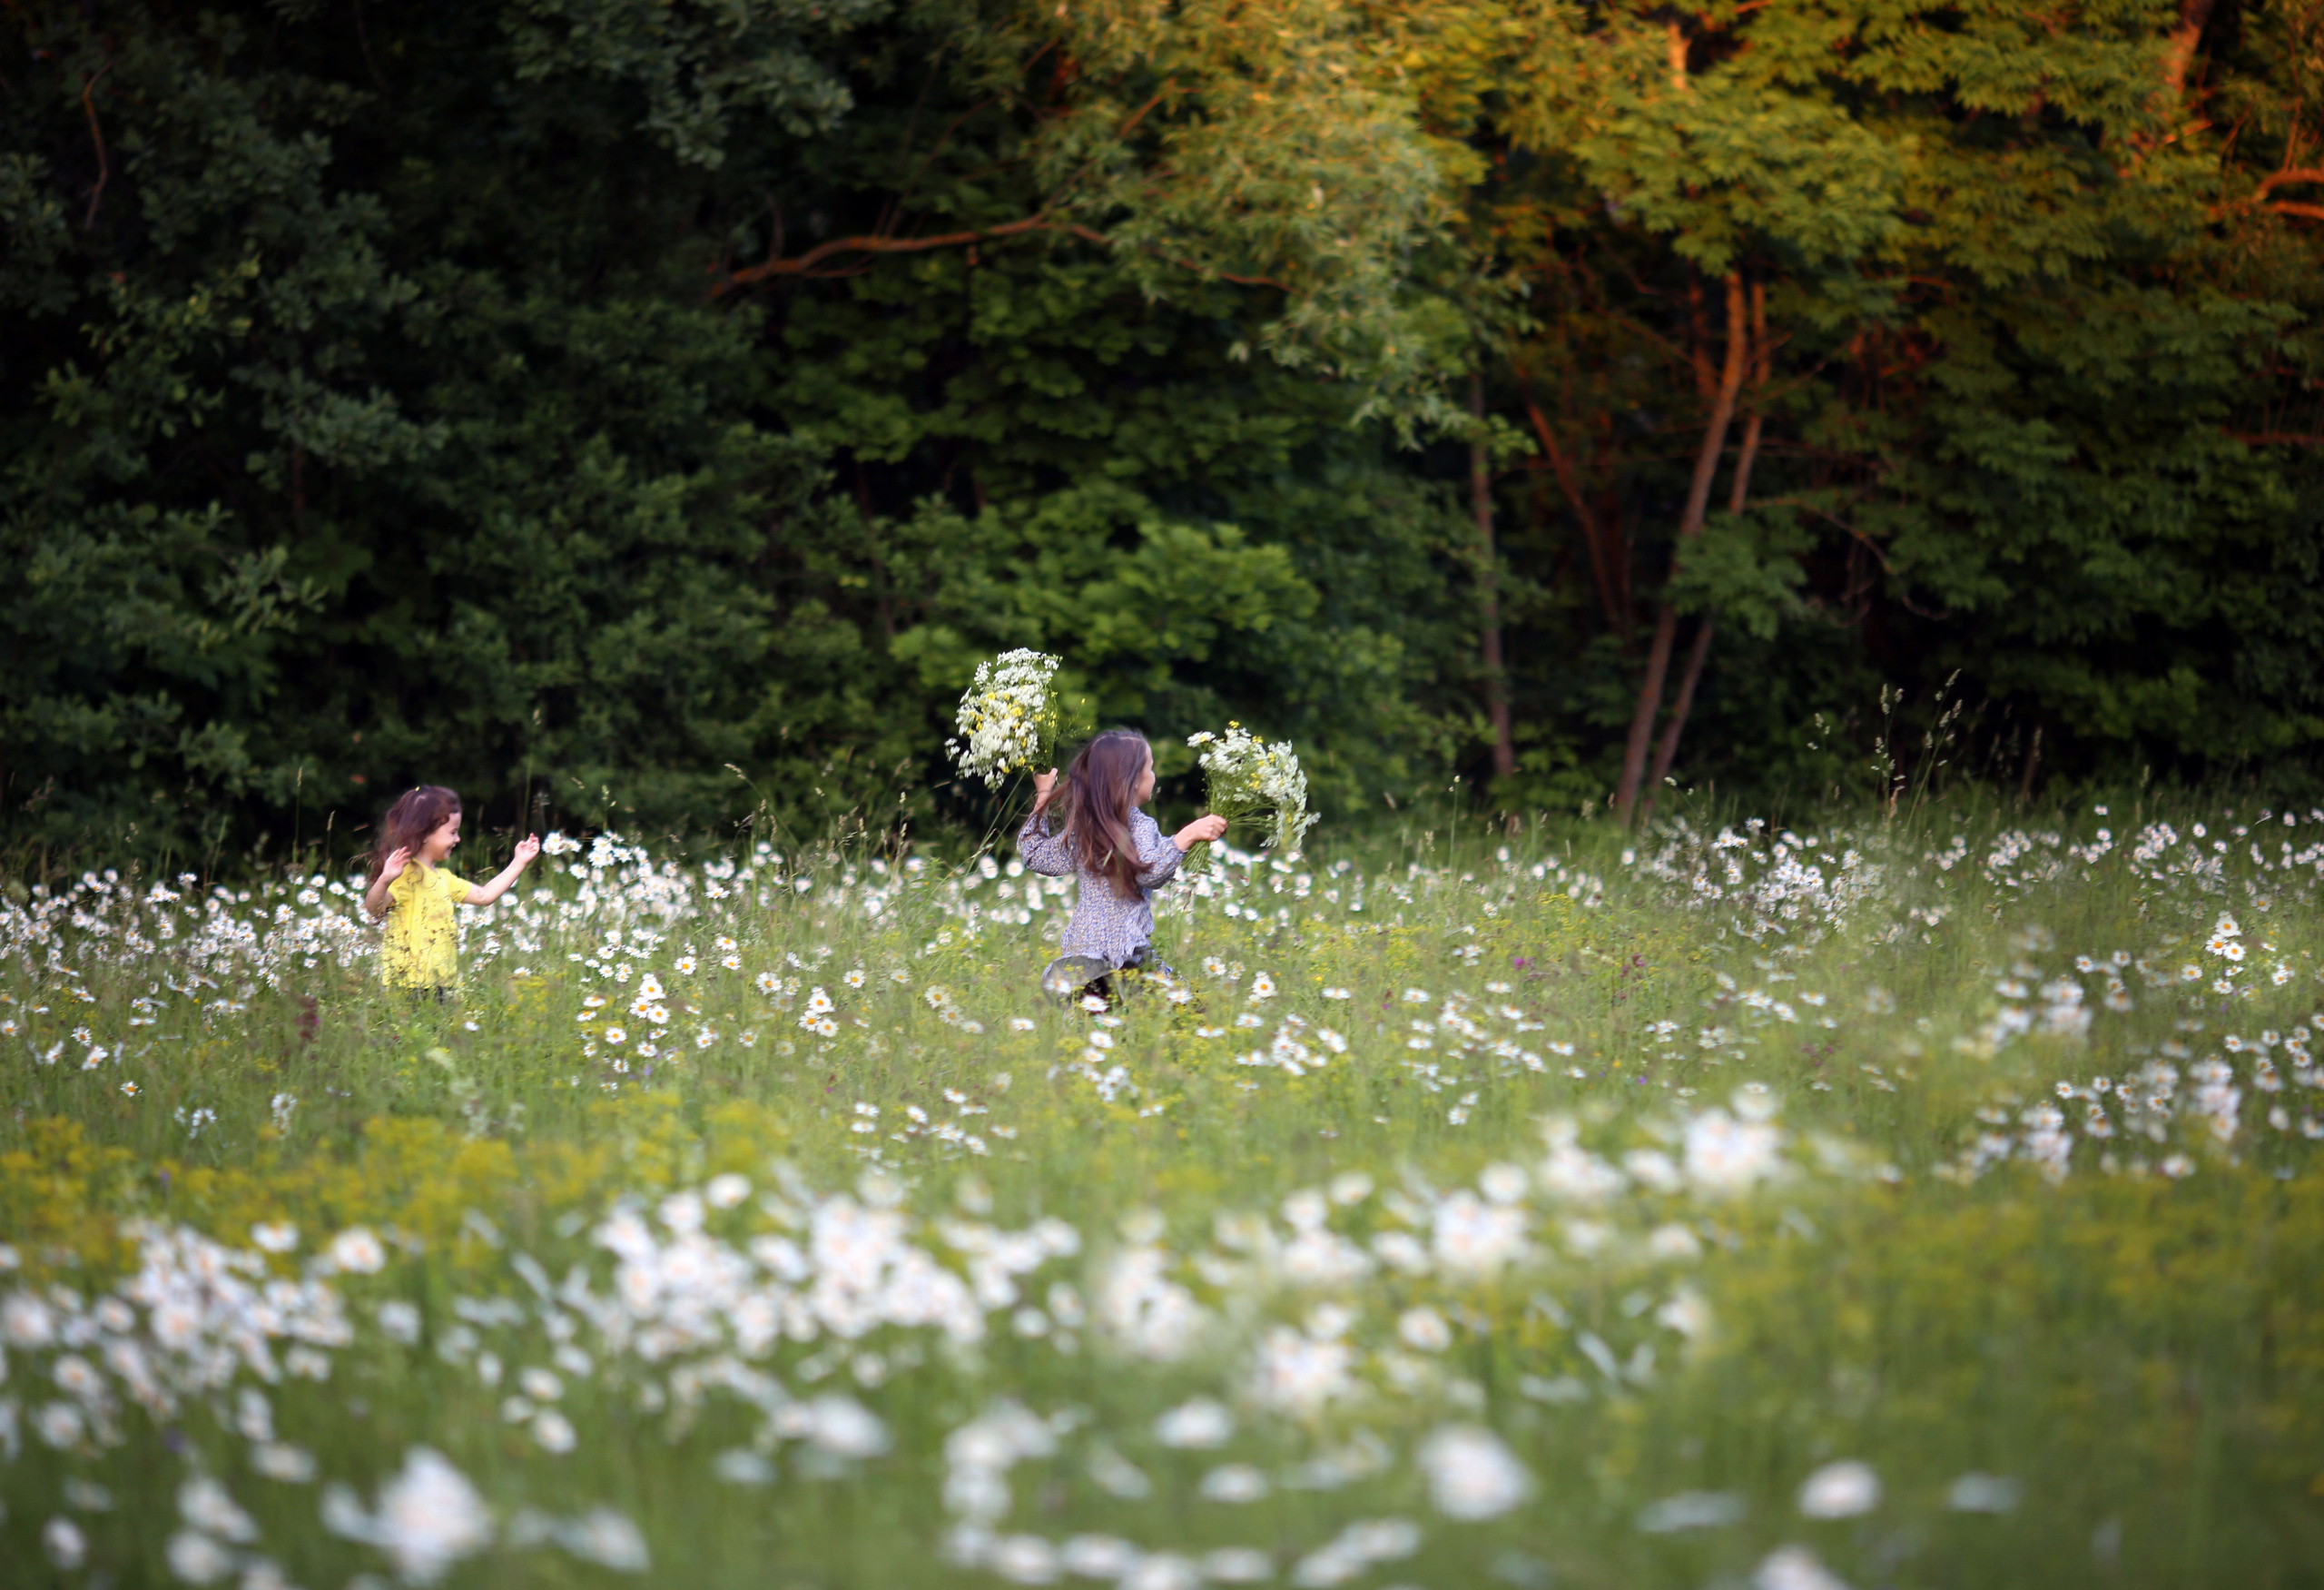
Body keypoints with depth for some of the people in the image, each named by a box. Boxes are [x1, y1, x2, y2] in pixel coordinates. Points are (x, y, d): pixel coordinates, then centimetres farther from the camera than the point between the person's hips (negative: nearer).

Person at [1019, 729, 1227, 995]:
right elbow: (1150, 871, -25)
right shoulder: (1140, 826, -7)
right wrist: (1187, 836, -27)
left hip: (1078, 944, 7)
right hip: (1122, 952, -7)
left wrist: (1042, 798, 30)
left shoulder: (1079, 827, 12)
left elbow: (1034, 854, 24)